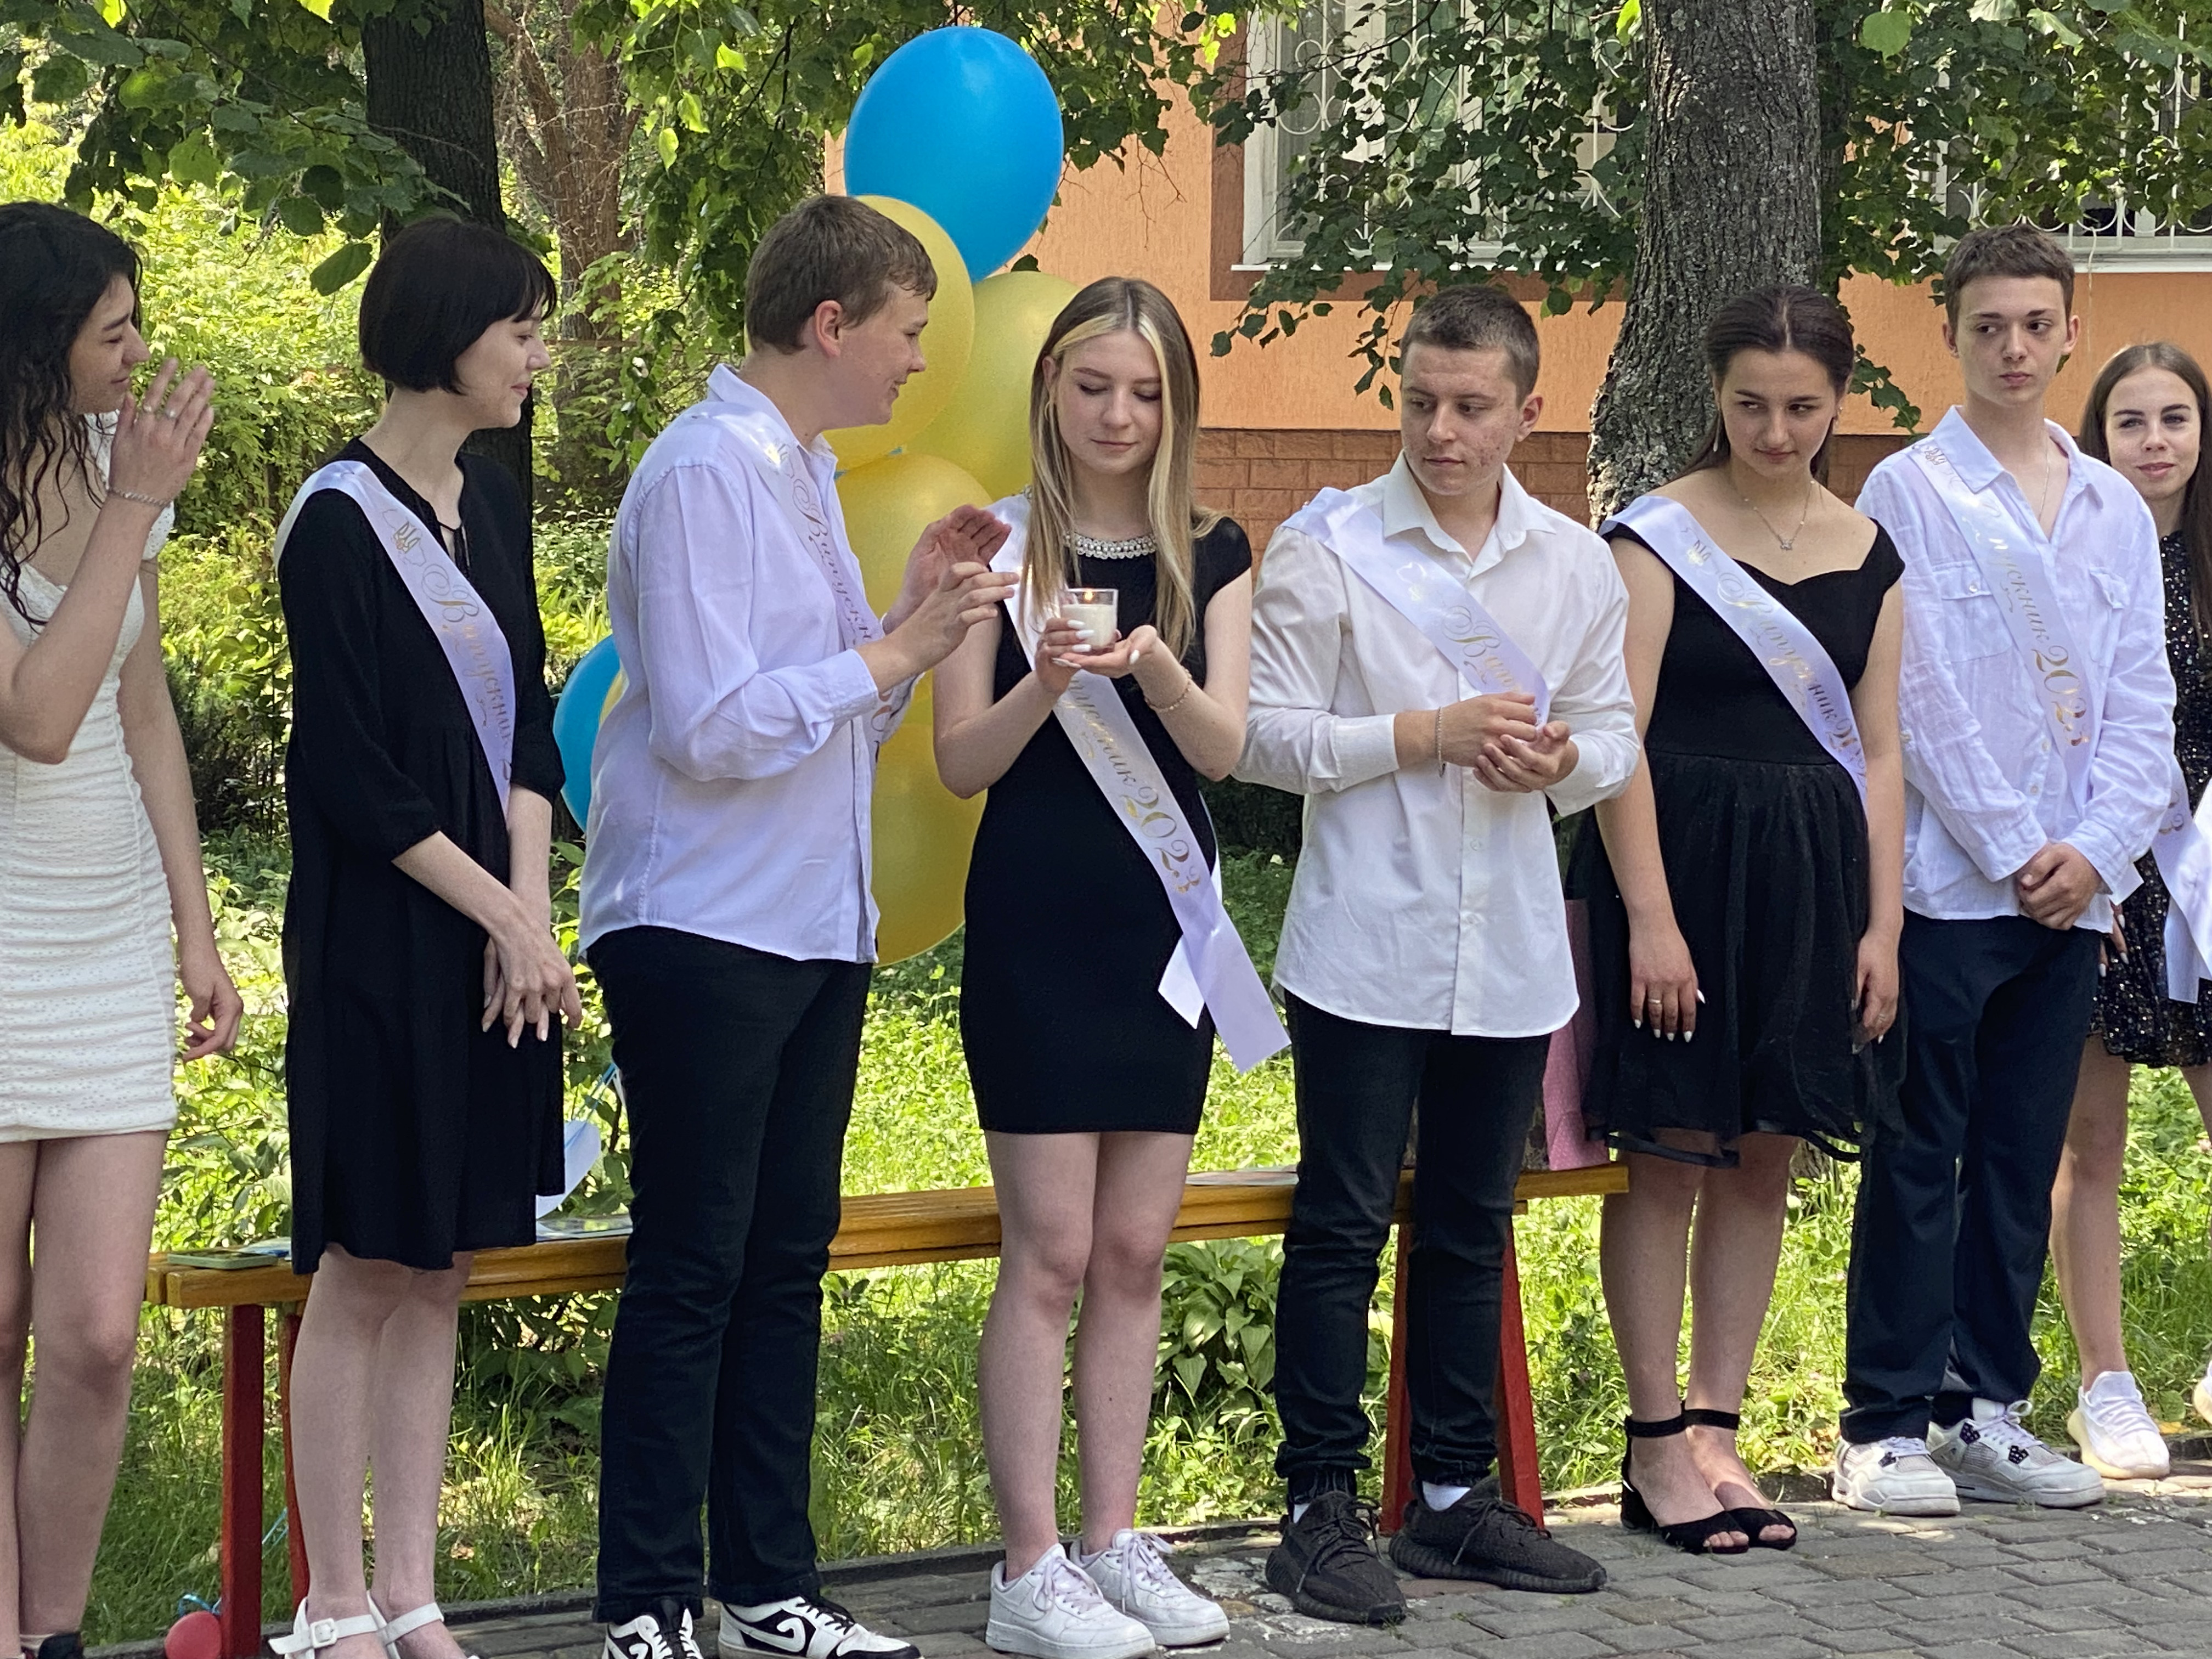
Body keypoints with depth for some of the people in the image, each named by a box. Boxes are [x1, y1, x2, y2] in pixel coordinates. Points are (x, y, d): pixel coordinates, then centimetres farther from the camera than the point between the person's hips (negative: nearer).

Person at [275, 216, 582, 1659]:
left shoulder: (492, 503, 11)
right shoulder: (339, 523, -12)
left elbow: (526, 720, 10)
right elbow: (352, 776, -15)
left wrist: (531, 909, -3)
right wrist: (504, 918, -12)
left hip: (494, 934, 7)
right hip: (382, 935, -7)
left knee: (441, 1268, 9)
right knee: (368, 1260, -2)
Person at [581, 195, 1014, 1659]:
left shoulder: (808, 476, 16)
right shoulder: (706, 476, -13)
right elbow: (709, 726, -21)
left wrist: (914, 610, 5)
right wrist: (900, 646, -14)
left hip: (818, 924, 9)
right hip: (705, 928, -9)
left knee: (788, 1259, 11)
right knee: (692, 1269, -4)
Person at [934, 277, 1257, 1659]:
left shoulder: (1212, 556, 6)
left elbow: (1224, 746, -3)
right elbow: (962, 760, -5)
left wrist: (1159, 669, -23)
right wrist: (1046, 683, -24)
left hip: (1166, 919, 4)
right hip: (1036, 922, -4)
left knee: (1135, 1250, 8)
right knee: (1052, 1254, -5)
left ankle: (1116, 1542, 16)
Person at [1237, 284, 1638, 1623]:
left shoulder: (1577, 563, 7)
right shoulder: (1328, 548, -5)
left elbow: (1616, 736, 12)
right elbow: (1266, 736, -8)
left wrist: (1561, 762, -10)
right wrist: (1427, 734, -17)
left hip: (1509, 953, 4)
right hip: (1366, 947, -4)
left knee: (1473, 1227, 13)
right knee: (1343, 1226, -1)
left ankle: (1458, 1494, 22)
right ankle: (1322, 1506, 6)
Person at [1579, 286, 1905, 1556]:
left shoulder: (1869, 556, 9)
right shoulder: (1661, 535, -5)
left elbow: (1878, 752, 11)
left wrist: (1882, 925, 4)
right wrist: (1651, 918, -15)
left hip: (1813, 880, 5)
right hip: (1682, 864, -5)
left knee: (1764, 1162, 8)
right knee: (1671, 1156, -1)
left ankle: (1718, 1431, 16)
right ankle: (1660, 1445, 5)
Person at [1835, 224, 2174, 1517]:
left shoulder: (2116, 510, 12)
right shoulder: (1909, 497, -2)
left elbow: (2143, 703, 9)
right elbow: (1924, 700, -8)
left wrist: (2098, 851, -6)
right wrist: (2014, 852, -11)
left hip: (2074, 890, 5)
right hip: (1948, 878, -5)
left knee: (2023, 1164, 9)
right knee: (1919, 1162, -1)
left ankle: (1988, 1411, 16)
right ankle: (1888, 1425, 4)